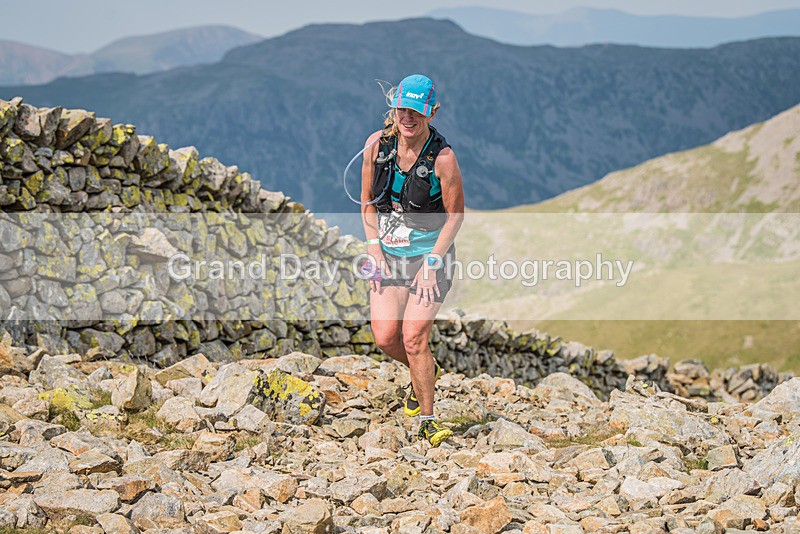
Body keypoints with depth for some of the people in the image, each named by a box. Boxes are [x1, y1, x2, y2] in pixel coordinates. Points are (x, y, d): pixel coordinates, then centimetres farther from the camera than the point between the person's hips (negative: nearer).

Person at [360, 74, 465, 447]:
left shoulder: (442, 157, -18)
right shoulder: (378, 145, -5)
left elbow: (455, 215, -10)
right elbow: (367, 202, 7)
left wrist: (432, 263, -14)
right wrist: (374, 247, -3)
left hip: (431, 254, -4)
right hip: (388, 253, 4)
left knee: (413, 339, -11)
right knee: (385, 336, -3)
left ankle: (427, 420, 5)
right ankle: (425, 373, 30)